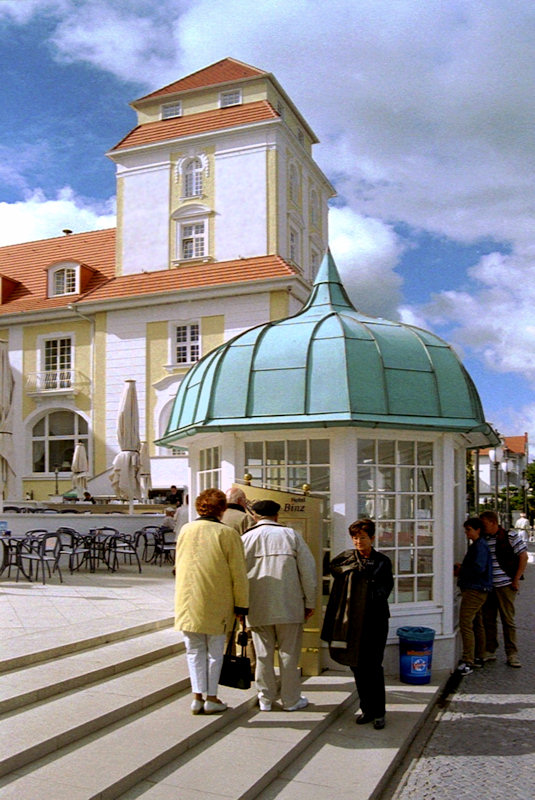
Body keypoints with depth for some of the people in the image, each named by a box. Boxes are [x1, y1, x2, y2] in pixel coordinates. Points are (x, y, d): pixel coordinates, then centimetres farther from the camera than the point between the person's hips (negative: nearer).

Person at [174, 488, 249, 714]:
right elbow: (238, 573, -8)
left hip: (187, 600, 3)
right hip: (216, 602, -3)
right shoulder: (227, 533, -10)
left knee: (194, 649, 13)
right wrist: (241, 603, 0)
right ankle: (211, 698, 16)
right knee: (215, 650, 10)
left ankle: (197, 696, 12)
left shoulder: (185, 530, 4)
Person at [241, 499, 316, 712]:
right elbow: (308, 570, -1)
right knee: (289, 653, 9)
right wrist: (309, 602, 7)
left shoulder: (246, 538, 1)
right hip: (289, 606, -1)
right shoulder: (292, 535, 1)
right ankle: (291, 699, 17)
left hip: (258, 607, 1)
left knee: (263, 653, 10)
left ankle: (265, 699, 19)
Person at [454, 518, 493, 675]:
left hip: (475, 590, -11)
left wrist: (461, 571, -12)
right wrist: (462, 568, 8)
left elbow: (479, 568, -24)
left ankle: (468, 662, -13)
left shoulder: (480, 546, -15)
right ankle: (479, 657, 24)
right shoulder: (476, 545, 17)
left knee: (466, 623, -13)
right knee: (477, 624, 16)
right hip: (476, 589, 11)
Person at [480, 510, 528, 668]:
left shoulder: (511, 536, -5)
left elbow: (523, 556, -4)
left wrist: (516, 579, -8)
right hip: (487, 586, 5)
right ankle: (489, 651, 19)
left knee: (508, 620, 1)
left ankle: (512, 654, 10)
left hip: (505, 585, -5)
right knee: (488, 619, 8)